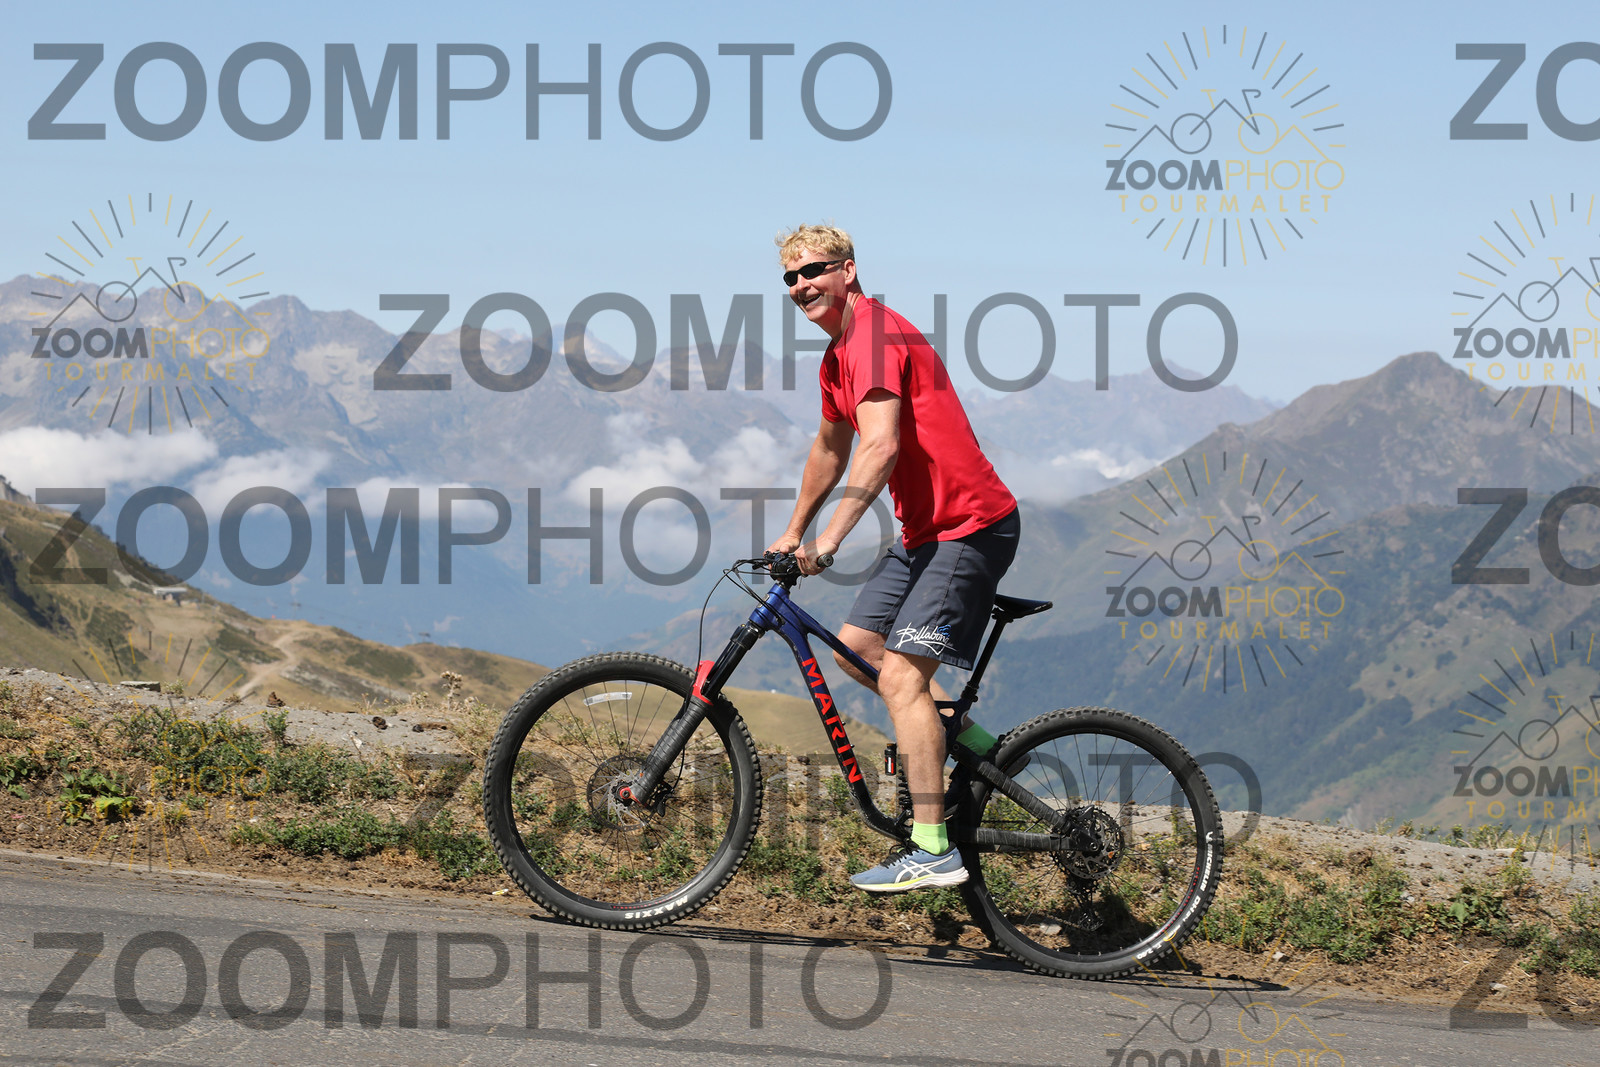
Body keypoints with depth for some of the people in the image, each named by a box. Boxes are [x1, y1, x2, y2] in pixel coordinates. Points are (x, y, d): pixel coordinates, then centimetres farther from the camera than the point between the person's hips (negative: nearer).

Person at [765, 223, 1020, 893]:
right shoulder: (839, 355, 16)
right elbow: (831, 449, 31)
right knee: (856, 645, 12)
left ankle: (933, 852, -18)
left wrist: (828, 541, -31)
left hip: (970, 526, -10)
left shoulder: (876, 335, -17)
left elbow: (881, 446, -28)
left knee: (901, 673, -17)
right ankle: (976, 744, 19)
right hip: (925, 529, 10)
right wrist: (791, 534, 36)